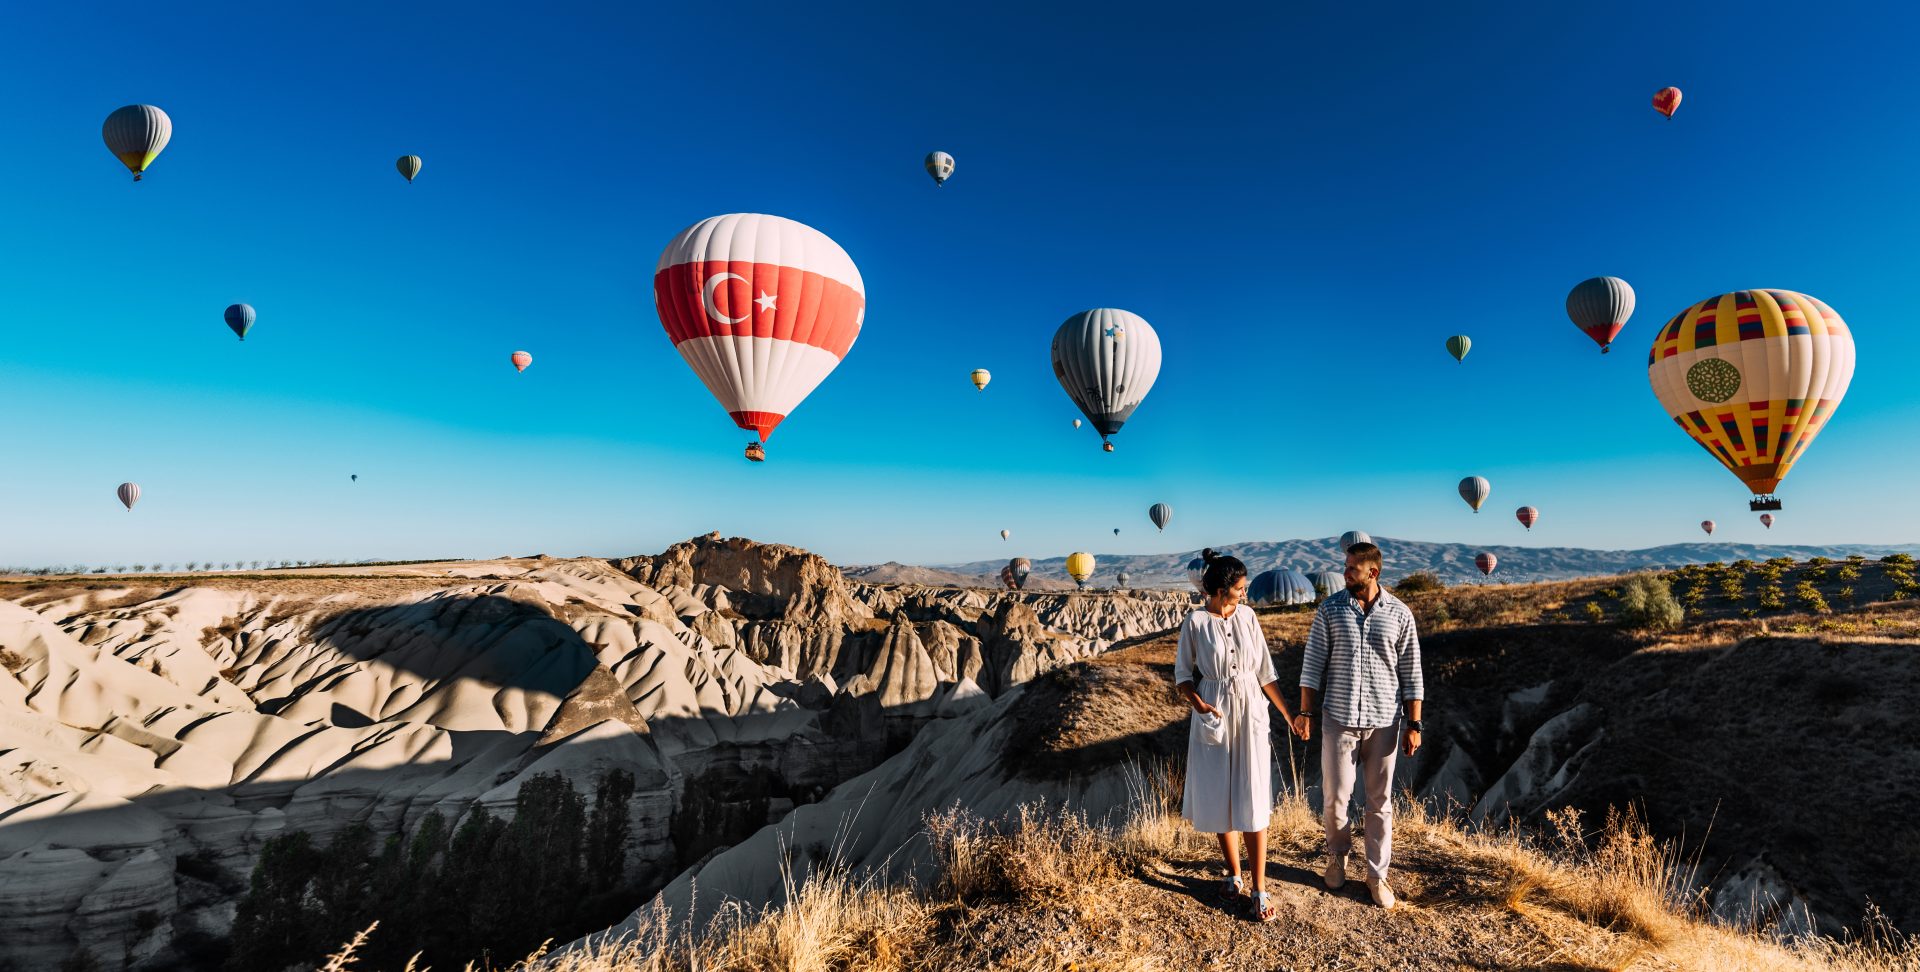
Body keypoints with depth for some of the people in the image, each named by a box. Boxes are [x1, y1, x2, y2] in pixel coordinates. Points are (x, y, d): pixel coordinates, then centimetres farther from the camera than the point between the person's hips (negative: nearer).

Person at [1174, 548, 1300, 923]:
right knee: (1221, 799, 10)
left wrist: (1288, 713, 6)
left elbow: (1265, 672, 6)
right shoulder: (1195, 623, -9)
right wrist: (1197, 702, -21)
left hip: (1250, 713, 2)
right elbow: (1183, 675, -3)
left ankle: (1259, 889, 11)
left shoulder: (1248, 617, -1)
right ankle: (1234, 876, 29)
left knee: (1252, 801, 2)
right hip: (1214, 717, -1)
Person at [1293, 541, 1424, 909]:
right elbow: (1313, 663, 0)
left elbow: (1411, 673, 2)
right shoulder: (1330, 609, -3)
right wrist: (1305, 712, -3)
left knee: (1380, 802, 11)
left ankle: (1376, 875, 27)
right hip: (1339, 719, 0)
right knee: (1334, 798, 5)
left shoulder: (1399, 613, -2)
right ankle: (1337, 855, 33)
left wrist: (1414, 724, 0)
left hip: (1384, 722, 1)